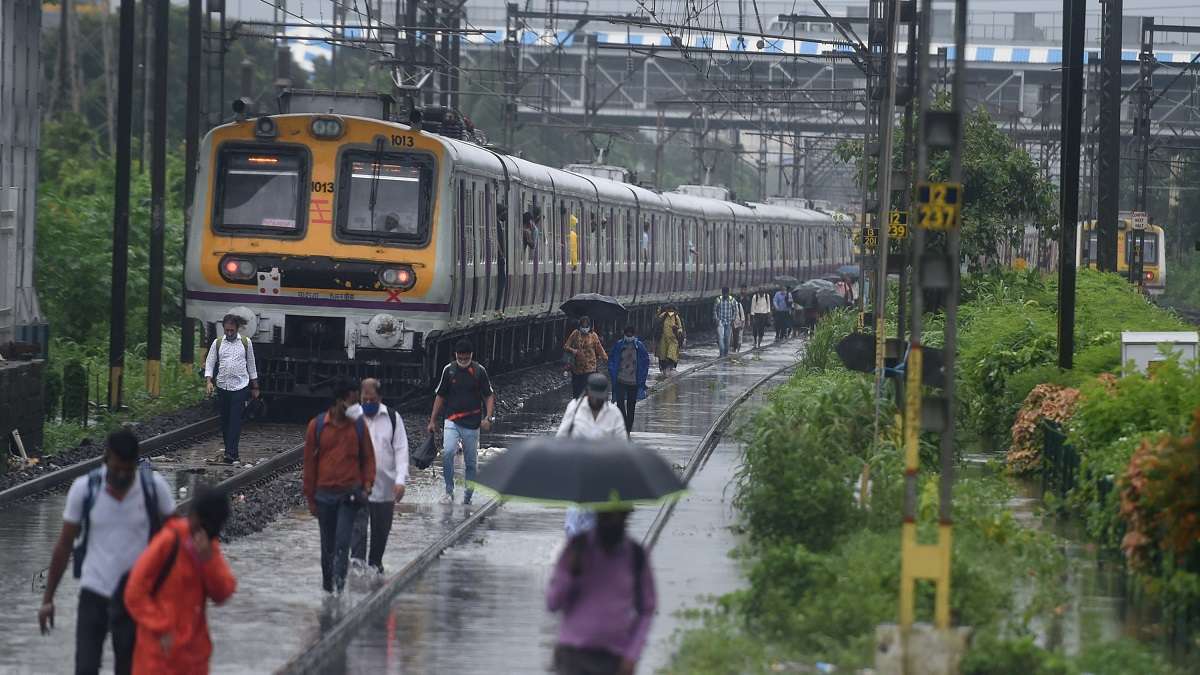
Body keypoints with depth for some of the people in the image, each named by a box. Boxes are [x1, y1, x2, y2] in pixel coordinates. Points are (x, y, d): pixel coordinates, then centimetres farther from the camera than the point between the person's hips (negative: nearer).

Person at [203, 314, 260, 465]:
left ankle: (230, 454, -16)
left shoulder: (246, 343, 3)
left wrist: (255, 387, 13)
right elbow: (209, 363, 5)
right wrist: (208, 381, -11)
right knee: (224, 420, 7)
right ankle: (229, 450, 18)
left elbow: (251, 365, 10)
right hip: (222, 388, 3)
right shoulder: (217, 343, 4)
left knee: (235, 420, -11)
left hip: (240, 387, -3)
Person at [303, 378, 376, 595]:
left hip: (349, 495, -1)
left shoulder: (359, 425, 2)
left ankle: (339, 586, -12)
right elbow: (309, 462, 4)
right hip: (325, 494, 1)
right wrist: (310, 498, 4)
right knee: (328, 546, 9)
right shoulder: (317, 426, -1)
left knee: (342, 544, -12)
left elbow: (368, 457, 10)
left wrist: (367, 485, -4)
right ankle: (327, 587, 21)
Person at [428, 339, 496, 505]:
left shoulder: (479, 371, 0)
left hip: (472, 423, 0)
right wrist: (433, 420, 10)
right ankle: (449, 491, -11)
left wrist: (488, 418, -10)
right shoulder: (449, 370, 4)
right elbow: (440, 396, 12)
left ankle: (467, 496, 17)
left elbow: (489, 396, 4)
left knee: (471, 461, 5)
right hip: (452, 421, 0)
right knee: (447, 452, -20)